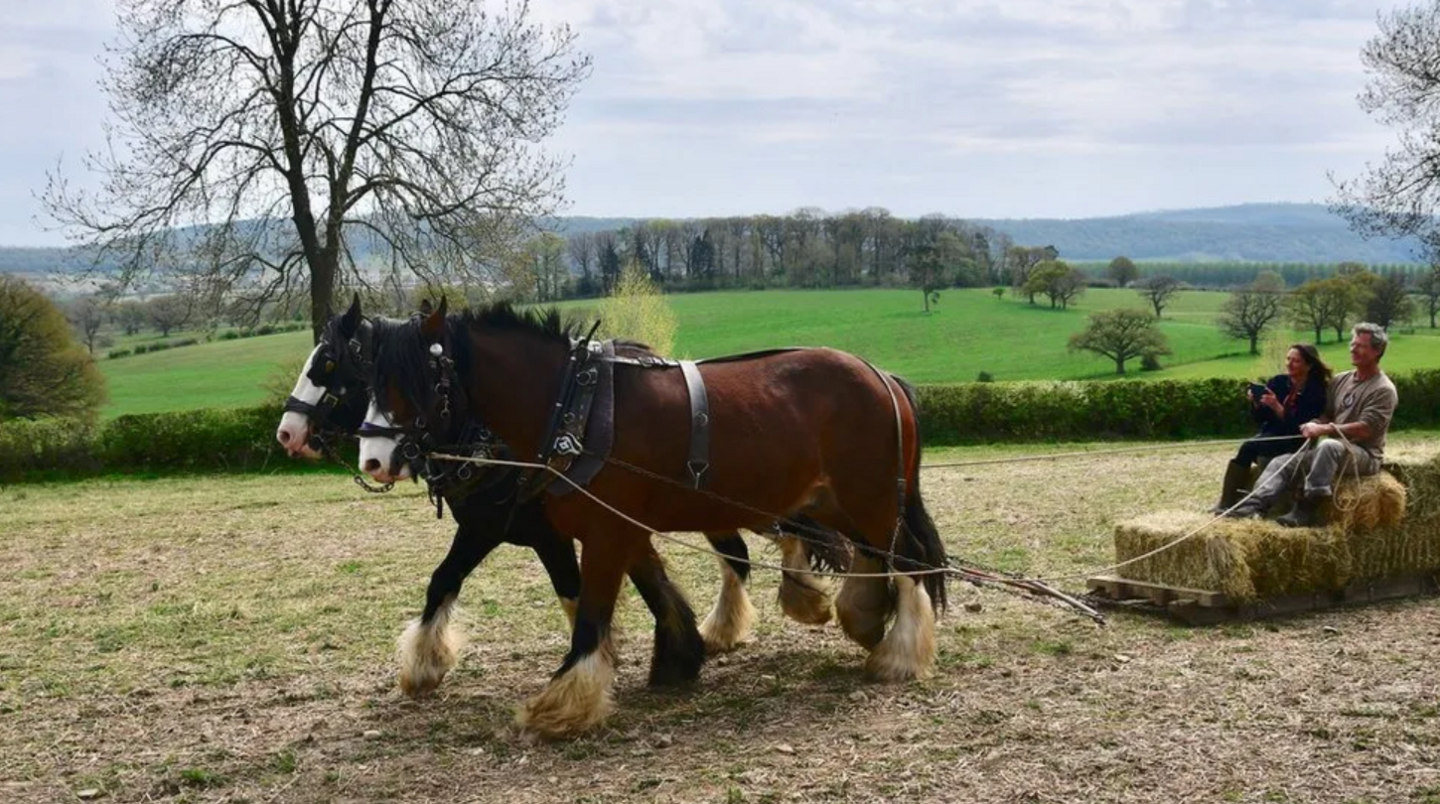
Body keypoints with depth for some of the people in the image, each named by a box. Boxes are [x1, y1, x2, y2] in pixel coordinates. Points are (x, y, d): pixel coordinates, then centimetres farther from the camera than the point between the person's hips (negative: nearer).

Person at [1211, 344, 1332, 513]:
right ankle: (1227, 502, -27)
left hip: (1294, 443, -5)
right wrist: (1256, 403, -13)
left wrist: (1277, 407, -29)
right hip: (1270, 436, 5)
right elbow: (1260, 418, 7)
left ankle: (1229, 503, -24)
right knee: (1248, 449, -26)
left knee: (1249, 448, -27)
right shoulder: (1278, 382, 3)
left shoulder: (1315, 391, -11)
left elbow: (1299, 429, -20)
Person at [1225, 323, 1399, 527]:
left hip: (1365, 455, -8)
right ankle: (1253, 507, -32)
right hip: (1335, 452, 8)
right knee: (1281, 463, -11)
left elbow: (1365, 429, -19)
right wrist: (1314, 425, -8)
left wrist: (1324, 429, -23)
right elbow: (1327, 415, 16)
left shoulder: (1384, 390, -9)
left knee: (1328, 446, -39)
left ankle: (1304, 512, -40)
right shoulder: (1341, 380, 14)